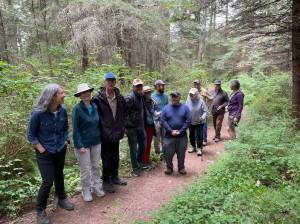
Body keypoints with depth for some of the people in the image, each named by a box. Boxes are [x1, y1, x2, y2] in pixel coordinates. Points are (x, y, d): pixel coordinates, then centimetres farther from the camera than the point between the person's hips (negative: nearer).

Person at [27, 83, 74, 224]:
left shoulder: (62, 110, -9)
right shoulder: (38, 113, -22)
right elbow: (31, 135, -10)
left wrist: (65, 141, 2)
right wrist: (41, 149, -14)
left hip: (60, 150, 4)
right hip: (45, 153, -4)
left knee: (59, 175, 20)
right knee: (48, 181, -1)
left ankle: (62, 199, 42)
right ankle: (40, 211, 21)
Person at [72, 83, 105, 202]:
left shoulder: (94, 106, 2)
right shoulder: (77, 109, -14)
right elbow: (75, 129, -14)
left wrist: (99, 137, 8)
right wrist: (79, 145, -17)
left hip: (96, 142, 5)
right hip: (83, 144, -5)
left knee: (96, 166, 15)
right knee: (85, 169, 7)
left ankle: (96, 187, 32)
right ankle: (86, 191, 25)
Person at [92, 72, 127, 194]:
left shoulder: (120, 97, 3)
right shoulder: (98, 98, -13)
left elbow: (123, 114, 14)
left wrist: (122, 127, 8)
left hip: (116, 133, 5)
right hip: (104, 135, -5)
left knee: (116, 157, 18)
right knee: (106, 159, 6)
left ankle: (114, 177, 37)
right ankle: (106, 181, 23)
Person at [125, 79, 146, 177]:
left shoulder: (141, 96, 8)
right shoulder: (130, 98, -17)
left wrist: (143, 124, 14)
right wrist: (126, 124, -18)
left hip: (140, 126, 8)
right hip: (132, 127, -8)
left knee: (143, 145, 18)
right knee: (133, 148, 3)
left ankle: (139, 162, 39)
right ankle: (135, 168, 18)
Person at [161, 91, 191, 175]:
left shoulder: (185, 107, 0)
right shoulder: (166, 108, 1)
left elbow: (188, 120, -5)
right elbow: (163, 121, -4)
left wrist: (180, 131, -12)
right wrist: (171, 131, -13)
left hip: (182, 136, 0)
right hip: (169, 135, 0)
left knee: (181, 153, 10)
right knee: (168, 153, 5)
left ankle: (181, 168, 30)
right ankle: (169, 168, 26)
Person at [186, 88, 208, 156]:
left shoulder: (201, 101, -17)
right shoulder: (188, 101, -8)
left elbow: (205, 111, -13)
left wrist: (203, 117, -29)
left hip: (199, 122, -4)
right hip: (191, 122, 4)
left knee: (199, 136, 0)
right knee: (191, 135, 14)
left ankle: (199, 149, 15)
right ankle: (193, 147, 33)